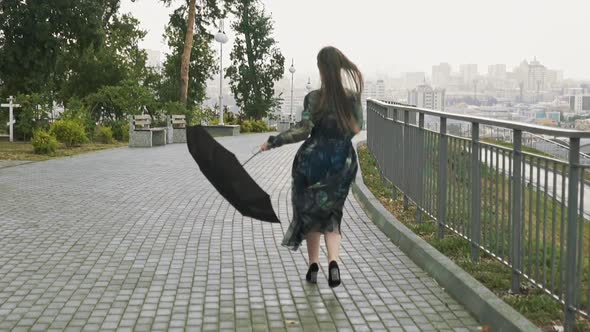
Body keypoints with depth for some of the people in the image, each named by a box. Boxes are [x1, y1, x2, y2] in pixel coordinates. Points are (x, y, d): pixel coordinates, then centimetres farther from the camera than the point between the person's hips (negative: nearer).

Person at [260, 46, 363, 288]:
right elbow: (357, 127, 9)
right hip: (343, 161, 3)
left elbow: (303, 130, -19)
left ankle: (313, 266, 18)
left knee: (310, 212, 14)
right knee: (332, 213, 14)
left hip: (314, 159, -3)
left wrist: (272, 142, -11)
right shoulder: (352, 97, -2)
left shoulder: (314, 98, -13)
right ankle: (333, 261, -7)